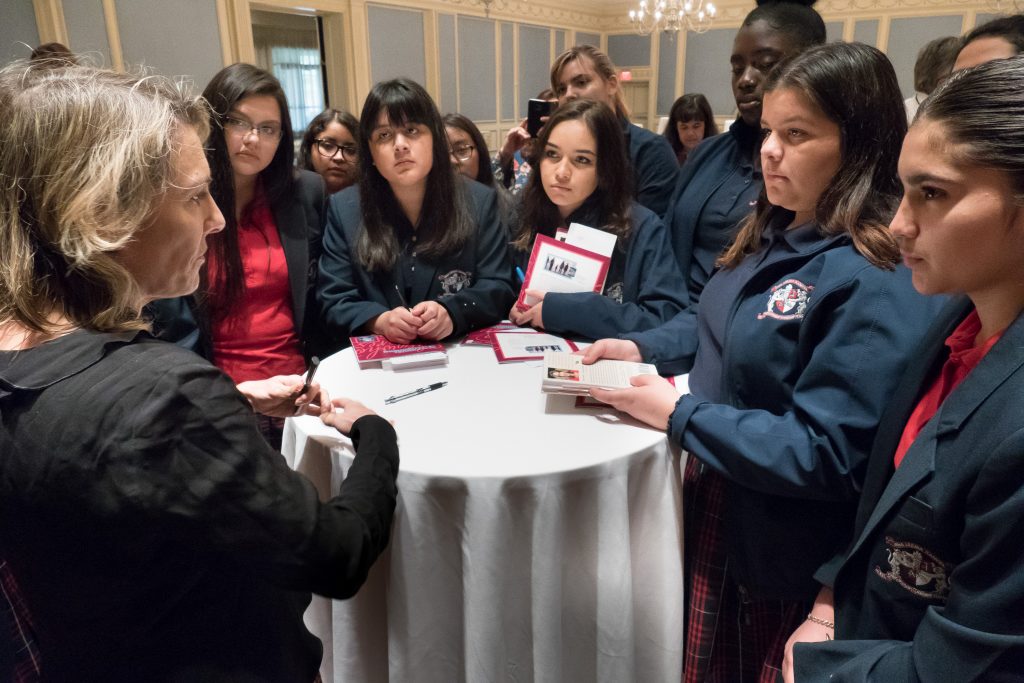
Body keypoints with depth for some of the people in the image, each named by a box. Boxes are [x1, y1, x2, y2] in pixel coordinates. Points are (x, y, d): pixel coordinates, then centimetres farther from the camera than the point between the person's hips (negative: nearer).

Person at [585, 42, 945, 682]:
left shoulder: (876, 284, -26)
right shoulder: (771, 232, 3)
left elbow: (826, 455, -27)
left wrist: (679, 414, -24)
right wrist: (643, 349, -1)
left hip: (786, 562, -8)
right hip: (712, 516, 8)